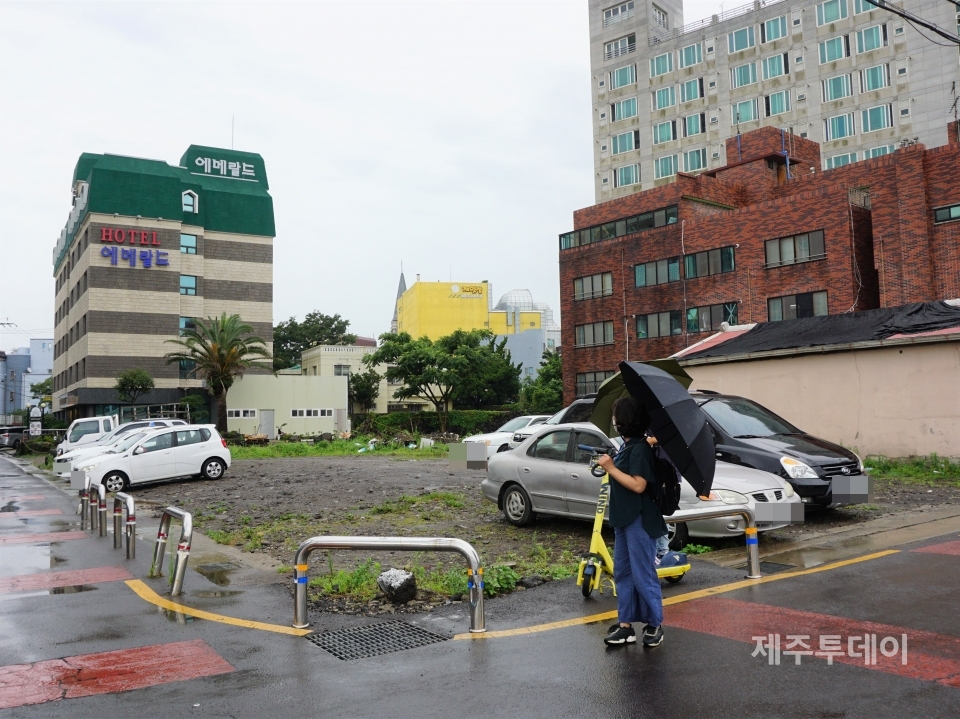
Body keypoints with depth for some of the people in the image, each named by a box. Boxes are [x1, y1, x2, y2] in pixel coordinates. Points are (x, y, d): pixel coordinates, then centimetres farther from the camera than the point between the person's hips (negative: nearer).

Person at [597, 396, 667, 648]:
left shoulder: (640, 448, -17)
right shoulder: (627, 446, 10)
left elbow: (638, 485, -24)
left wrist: (611, 468, -20)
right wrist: (608, 465, 5)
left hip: (640, 521, -10)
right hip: (623, 519, 10)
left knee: (643, 576, 0)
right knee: (622, 573, 12)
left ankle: (655, 625, 14)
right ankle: (625, 625, 20)